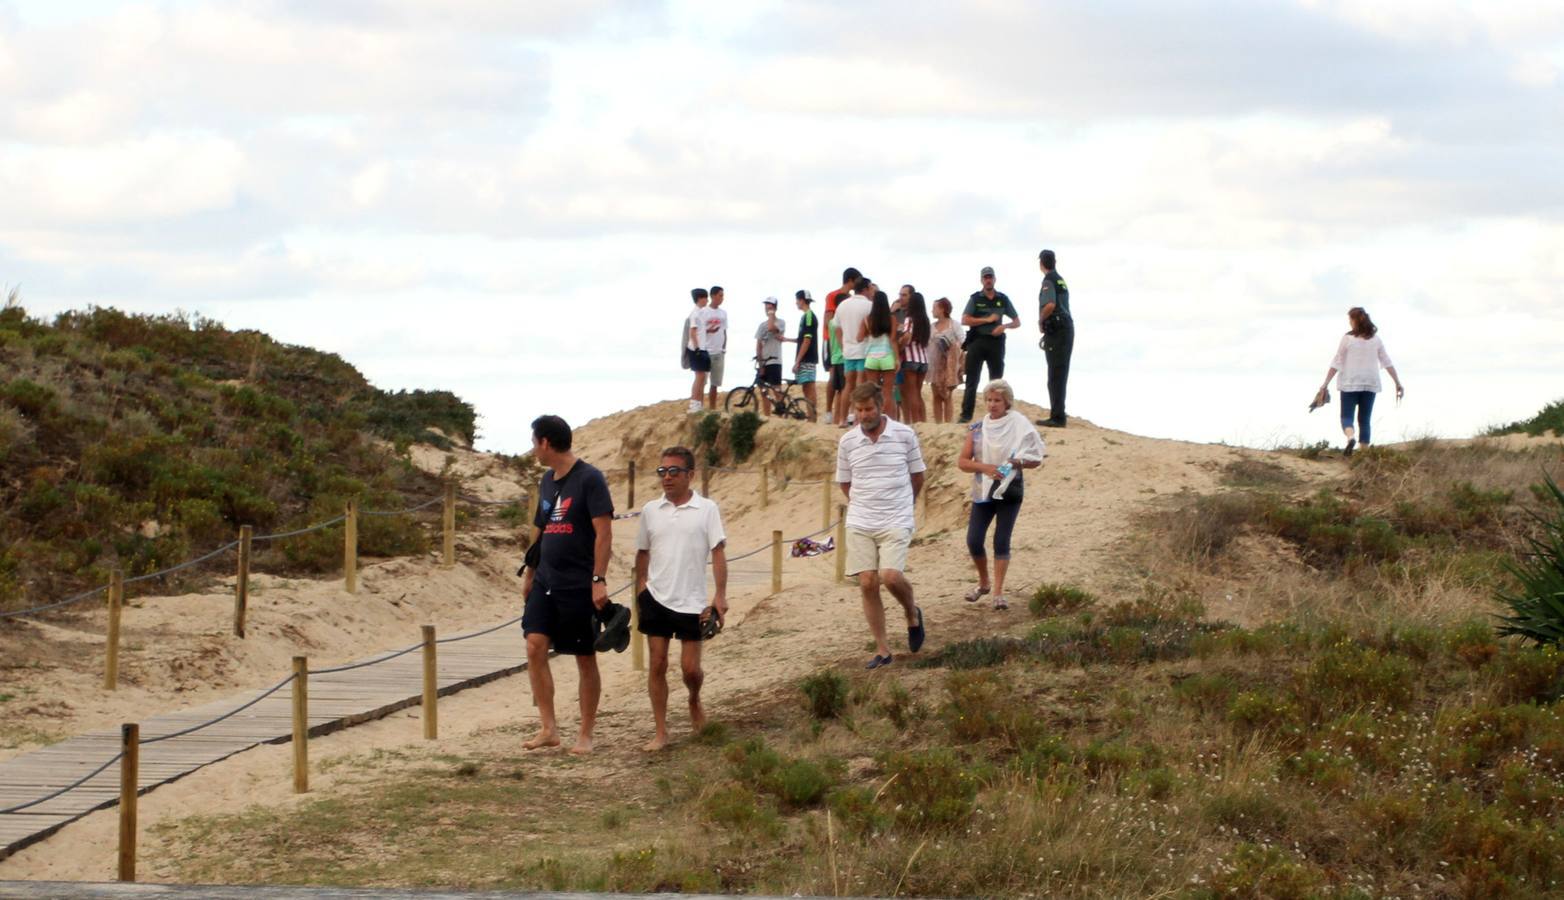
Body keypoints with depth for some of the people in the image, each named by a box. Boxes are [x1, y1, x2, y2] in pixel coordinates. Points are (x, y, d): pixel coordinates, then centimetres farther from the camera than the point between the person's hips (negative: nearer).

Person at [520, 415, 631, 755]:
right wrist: (529, 574, 21)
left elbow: (604, 532, -15)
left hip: (579, 586, -7)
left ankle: (585, 735, 11)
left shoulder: (589, 479, -11)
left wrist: (599, 579, -21)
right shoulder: (547, 481, 12)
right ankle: (548, 728, -1)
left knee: (585, 658, 2)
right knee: (535, 645, -7)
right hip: (546, 582, 7)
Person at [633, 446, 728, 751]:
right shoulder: (651, 511, 5)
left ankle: (694, 703, 34)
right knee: (657, 664, 1)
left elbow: (718, 554, -5)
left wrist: (720, 595, -12)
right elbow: (642, 554, 14)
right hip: (656, 599, 2)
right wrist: (639, 593, 11)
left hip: (692, 602, -2)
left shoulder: (706, 509, -3)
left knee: (690, 667, 1)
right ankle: (660, 732, 7)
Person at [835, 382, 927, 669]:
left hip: (896, 522, -3)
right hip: (859, 524, 3)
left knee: (890, 576, -20)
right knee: (868, 584, -2)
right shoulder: (847, 442, 3)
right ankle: (882, 651, 7)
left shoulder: (905, 435, -3)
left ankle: (912, 614, 12)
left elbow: (917, 477, 9)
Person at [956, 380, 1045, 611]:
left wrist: (1019, 462, -22)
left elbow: (1036, 460, -1)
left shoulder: (1019, 425, -4)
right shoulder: (978, 428, 2)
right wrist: (984, 467, -17)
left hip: (1010, 490, -3)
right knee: (973, 540, -1)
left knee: (1001, 541, -4)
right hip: (983, 491, 3)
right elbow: (962, 462, 1)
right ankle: (983, 583, 22)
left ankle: (998, 592, 0)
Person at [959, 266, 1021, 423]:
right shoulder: (975, 299, 4)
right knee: (972, 380, -4)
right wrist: (987, 320, -9)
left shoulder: (1003, 299, 10)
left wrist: (1004, 326, -10)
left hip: (996, 341, 2)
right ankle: (966, 415, -3)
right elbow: (965, 320, -6)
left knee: (997, 380, 4)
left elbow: (1017, 322, 11)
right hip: (977, 341, -2)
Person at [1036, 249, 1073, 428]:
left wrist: (1040, 321, -11)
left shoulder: (1049, 281, -11)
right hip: (1067, 328, 9)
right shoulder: (1061, 281, 18)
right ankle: (1058, 415, 17)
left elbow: (1050, 305, -26)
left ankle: (1057, 417, -11)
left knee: (1055, 375, -8)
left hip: (1056, 331, -9)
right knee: (1061, 373, 13)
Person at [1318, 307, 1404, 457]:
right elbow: (1387, 362, 5)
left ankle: (1350, 437, -28)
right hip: (1370, 384, 3)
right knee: (1364, 419, 10)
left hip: (1350, 383, -3)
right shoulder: (1376, 339, 4)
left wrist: (1326, 383, -3)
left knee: (1346, 416, 2)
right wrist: (1398, 383, 10)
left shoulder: (1347, 338, -6)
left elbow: (1336, 363, -6)